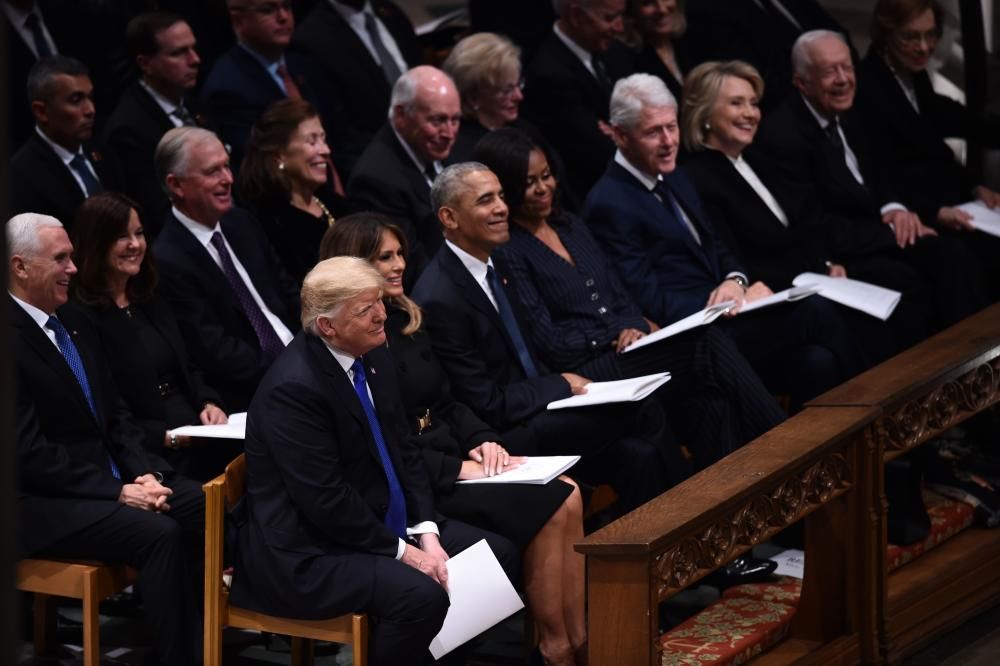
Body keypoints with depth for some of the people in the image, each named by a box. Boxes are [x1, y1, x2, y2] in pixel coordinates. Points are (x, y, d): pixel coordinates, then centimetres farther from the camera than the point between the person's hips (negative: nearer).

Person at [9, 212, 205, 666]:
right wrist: (117, 492, -20)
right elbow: (30, 453, -19)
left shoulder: (73, 321, 12)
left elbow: (115, 414, 16)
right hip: (43, 503, -8)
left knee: (204, 506, -12)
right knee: (159, 534, -27)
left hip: (110, 475, 8)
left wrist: (144, 474, -3)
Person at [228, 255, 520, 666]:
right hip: (307, 554, -10)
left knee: (499, 556, 1)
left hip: (385, 524, 10)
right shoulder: (294, 386, -23)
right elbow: (326, 501, -22)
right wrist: (403, 552, -16)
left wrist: (426, 535, -3)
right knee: (421, 594, -31)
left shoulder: (372, 358, 5)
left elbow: (404, 452, 11)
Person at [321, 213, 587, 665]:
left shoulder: (403, 320, 13)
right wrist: (457, 469, -18)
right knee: (544, 511, -20)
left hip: (448, 457, 9)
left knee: (567, 497, -11)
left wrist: (482, 440, -2)